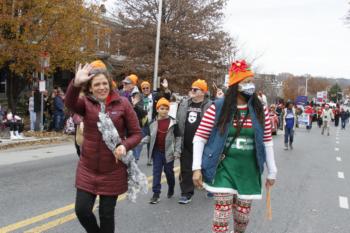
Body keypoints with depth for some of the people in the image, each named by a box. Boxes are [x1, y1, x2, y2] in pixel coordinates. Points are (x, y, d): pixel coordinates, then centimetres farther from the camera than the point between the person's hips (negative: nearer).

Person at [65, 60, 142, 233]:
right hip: (87, 169, 2)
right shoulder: (86, 103, -2)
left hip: (113, 171, -2)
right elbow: (69, 103, -25)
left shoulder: (122, 104, -6)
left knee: (106, 213, 8)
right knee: (82, 209, 3)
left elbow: (136, 133, -3)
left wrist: (124, 146, -23)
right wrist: (76, 84, -44)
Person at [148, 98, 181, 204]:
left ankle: (171, 189, 34)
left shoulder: (173, 122, -5)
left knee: (169, 171, 11)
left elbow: (178, 137, -3)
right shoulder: (153, 122, 1)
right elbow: (149, 136, 12)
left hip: (168, 151, -2)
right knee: (156, 172, 1)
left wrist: (177, 151, -7)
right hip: (157, 151, 2)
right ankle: (156, 194, 4)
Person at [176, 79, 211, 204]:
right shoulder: (184, 104, 7)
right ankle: (186, 192, 15)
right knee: (185, 168, 6)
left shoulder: (209, 106, -10)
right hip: (186, 144, 4)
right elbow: (178, 122, 12)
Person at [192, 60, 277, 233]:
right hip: (223, 167, -3)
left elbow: (267, 141, 7)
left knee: (243, 215, 14)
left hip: (248, 170, 3)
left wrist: (271, 172, 9)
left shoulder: (260, 110, 1)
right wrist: (197, 168, -11)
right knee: (222, 215, -4)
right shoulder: (218, 108, -8)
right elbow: (200, 138, -5)